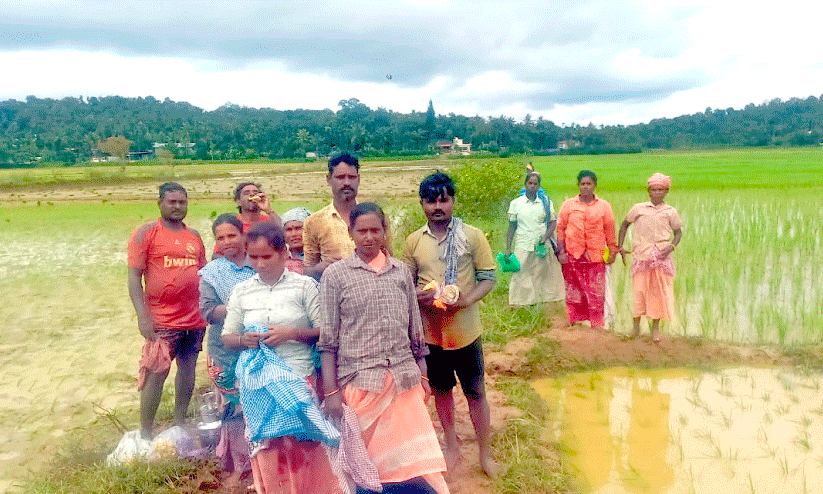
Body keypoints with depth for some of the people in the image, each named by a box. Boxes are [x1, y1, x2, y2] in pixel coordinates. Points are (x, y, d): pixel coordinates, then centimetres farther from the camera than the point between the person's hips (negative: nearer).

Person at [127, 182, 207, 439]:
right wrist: (143, 316, -15)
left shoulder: (194, 236, 14)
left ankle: (179, 425, 26)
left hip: (195, 319, 5)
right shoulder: (146, 233, -2)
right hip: (162, 321, -5)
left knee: (188, 369, 12)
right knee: (156, 373, -5)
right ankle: (145, 434, 7)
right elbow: (134, 276, -7)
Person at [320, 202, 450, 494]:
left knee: (415, 463, 2)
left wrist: (423, 375, 14)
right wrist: (331, 392, -5)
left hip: (405, 381, 3)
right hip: (360, 381, -2)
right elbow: (328, 340, -1)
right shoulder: (335, 275, 1)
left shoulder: (401, 272, 11)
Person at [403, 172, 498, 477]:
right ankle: (452, 448, 37)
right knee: (441, 391, 17)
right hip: (431, 331, 3)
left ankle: (485, 454, 26)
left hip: (465, 330, -2)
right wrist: (418, 297, -14)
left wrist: (466, 300, -21)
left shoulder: (472, 236, -6)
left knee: (475, 393, 8)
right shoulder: (414, 241, 1)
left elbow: (488, 278, -4)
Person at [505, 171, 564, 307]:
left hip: (543, 247, 1)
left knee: (545, 276, 0)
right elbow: (512, 227, 8)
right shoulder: (516, 203, 6)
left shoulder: (546, 202, 8)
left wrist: (545, 237, -9)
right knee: (520, 276, -3)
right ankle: (517, 302, 5)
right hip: (523, 247, -1)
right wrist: (508, 248, 3)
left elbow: (553, 223, 9)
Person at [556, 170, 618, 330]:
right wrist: (561, 252, 1)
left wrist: (612, 251, 8)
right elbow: (560, 228, 9)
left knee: (597, 293, -2)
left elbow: (610, 230, 13)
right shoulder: (568, 205, 8)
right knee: (573, 291, 2)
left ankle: (597, 324, 7)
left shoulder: (604, 206, 9)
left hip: (596, 256, 0)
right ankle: (573, 323, 12)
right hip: (573, 255, 0)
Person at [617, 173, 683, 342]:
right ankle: (636, 325, 11)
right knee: (639, 289, -3)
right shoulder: (638, 209, 7)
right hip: (641, 255, 0)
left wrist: (672, 246, -6)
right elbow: (625, 225, 17)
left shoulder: (670, 212, 8)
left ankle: (655, 328, 13)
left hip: (662, 256, 1)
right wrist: (620, 246, 10)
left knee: (659, 291, 2)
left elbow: (678, 232, 14)